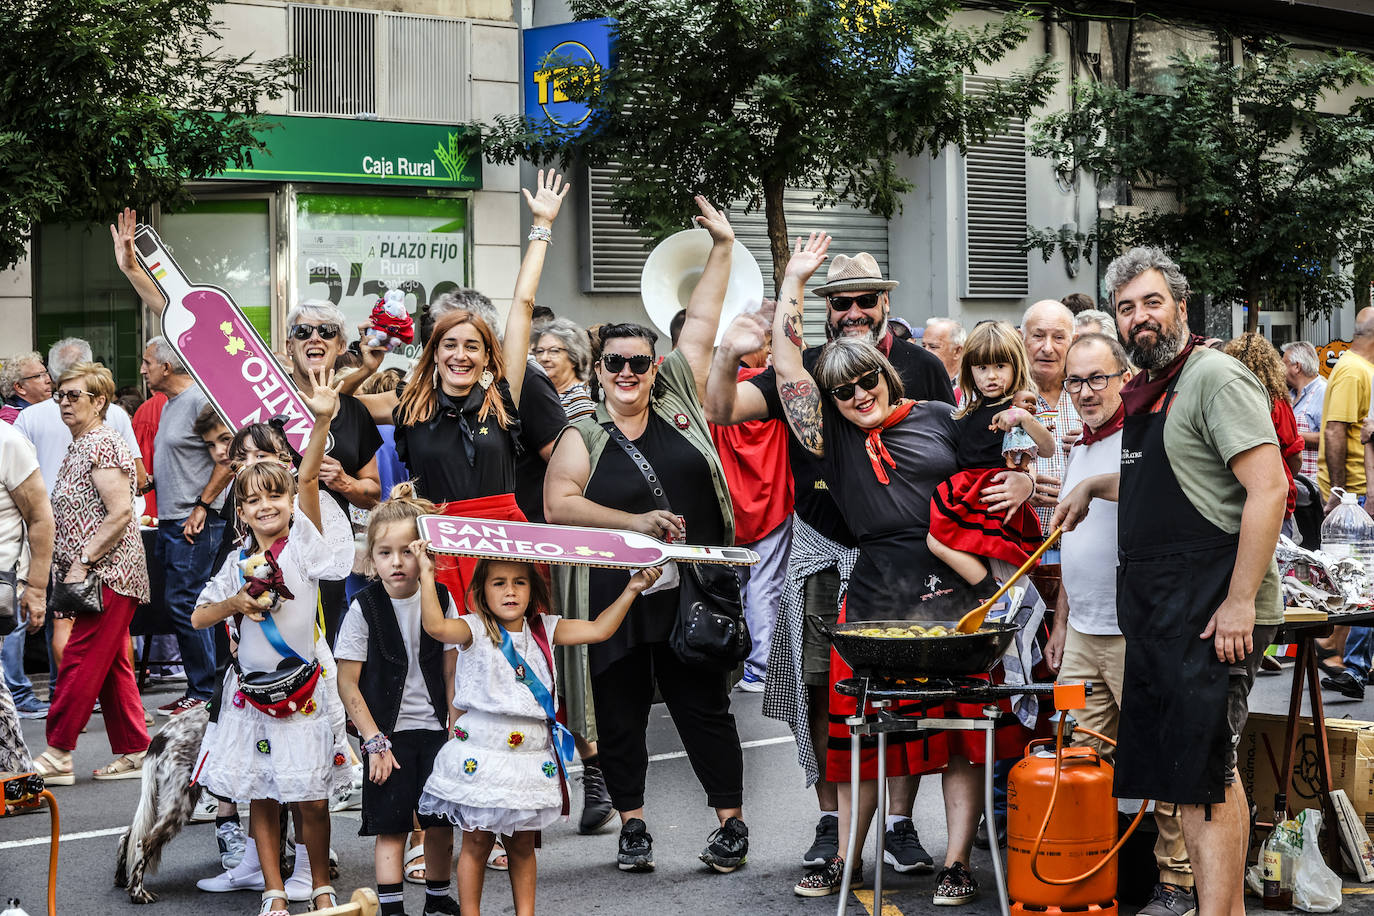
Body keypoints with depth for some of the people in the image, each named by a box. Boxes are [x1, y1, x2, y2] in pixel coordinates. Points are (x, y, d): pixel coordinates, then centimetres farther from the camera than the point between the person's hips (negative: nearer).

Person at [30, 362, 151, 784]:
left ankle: (58, 755, -4)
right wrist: (69, 570, 13)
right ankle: (133, 753, 13)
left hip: (108, 573, -10)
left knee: (80, 662, -8)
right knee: (112, 666, 10)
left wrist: (82, 563, -20)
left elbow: (120, 513, -21)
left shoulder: (103, 444, -12)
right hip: (101, 576, 10)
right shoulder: (79, 448, 18)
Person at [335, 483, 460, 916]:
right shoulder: (364, 608, -9)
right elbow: (348, 685, -7)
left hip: (436, 731, 3)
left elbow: (452, 675, 5)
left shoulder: (441, 601, -1)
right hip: (388, 734, -2)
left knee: (441, 824, 7)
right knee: (391, 827, -1)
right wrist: (375, 742, -9)